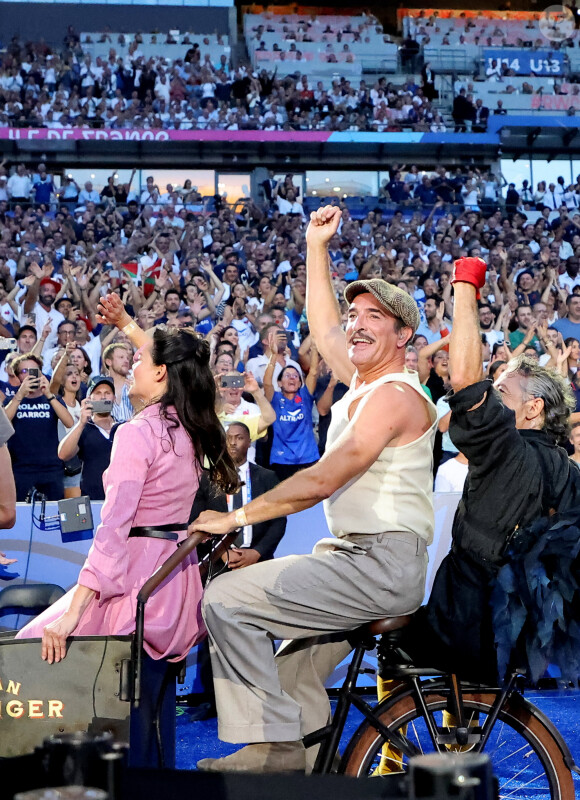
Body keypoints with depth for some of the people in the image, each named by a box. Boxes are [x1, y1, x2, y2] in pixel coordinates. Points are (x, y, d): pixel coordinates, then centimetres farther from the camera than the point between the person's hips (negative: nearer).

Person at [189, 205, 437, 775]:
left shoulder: (393, 394, -13)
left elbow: (322, 480, -20)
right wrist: (317, 248, 31)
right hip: (358, 557, 11)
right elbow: (321, 327, 32)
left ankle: (273, 741, -15)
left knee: (228, 598, -19)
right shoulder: (362, 382, 15)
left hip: (381, 564, -11)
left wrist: (237, 517, -15)